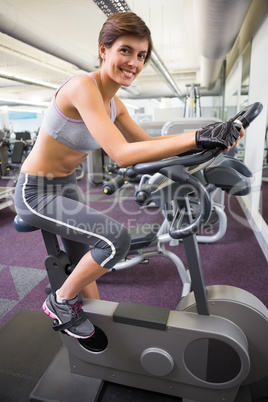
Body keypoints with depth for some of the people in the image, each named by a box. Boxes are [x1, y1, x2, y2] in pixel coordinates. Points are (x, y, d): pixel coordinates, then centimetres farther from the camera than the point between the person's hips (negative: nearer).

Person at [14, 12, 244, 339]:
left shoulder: (114, 104, 2)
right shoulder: (82, 85, -24)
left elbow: (148, 143, 5)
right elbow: (122, 154, -36)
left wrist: (213, 138, -6)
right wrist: (197, 137, -37)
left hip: (66, 188, 8)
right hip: (35, 193, -8)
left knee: (86, 267, 14)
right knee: (116, 238, -23)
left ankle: (93, 326, 39)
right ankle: (60, 301, 4)